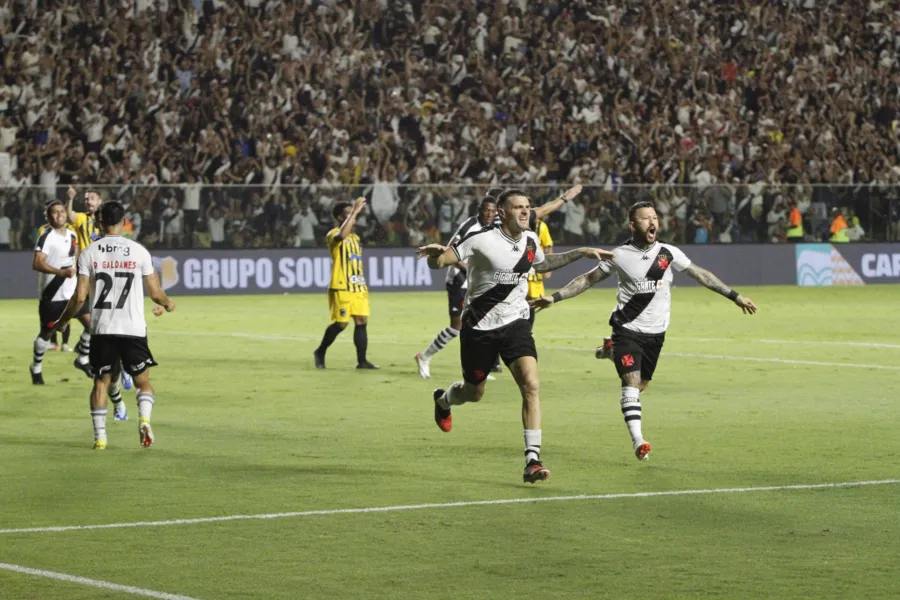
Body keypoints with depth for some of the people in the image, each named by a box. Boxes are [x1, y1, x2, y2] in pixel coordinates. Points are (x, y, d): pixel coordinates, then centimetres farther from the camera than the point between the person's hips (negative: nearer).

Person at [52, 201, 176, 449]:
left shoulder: (89, 253, -2)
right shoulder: (139, 251, -2)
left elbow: (80, 296, -4)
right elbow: (155, 293, 3)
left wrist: (62, 321, 12)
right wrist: (168, 303, 25)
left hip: (102, 329, 1)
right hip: (134, 328, -1)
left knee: (101, 382, 14)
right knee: (143, 380, 12)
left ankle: (99, 436, 8)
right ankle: (144, 418, -14)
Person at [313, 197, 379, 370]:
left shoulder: (355, 237, 19)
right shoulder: (333, 235, -7)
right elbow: (342, 235, -34)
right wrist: (355, 211, -31)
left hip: (358, 287, 8)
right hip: (341, 288, -8)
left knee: (362, 321, -1)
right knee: (341, 323, -7)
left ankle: (362, 360, -1)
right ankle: (320, 352, 12)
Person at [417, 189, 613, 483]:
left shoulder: (530, 240, 1)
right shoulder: (482, 240, -17)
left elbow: (542, 264, 26)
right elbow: (438, 262, -17)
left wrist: (580, 253, 21)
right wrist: (436, 253, -42)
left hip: (515, 323, 3)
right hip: (479, 327, -3)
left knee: (531, 384, -18)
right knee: (474, 392, 14)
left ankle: (533, 461, -19)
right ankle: (443, 400, 54)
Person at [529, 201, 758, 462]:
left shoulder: (669, 253, -1)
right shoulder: (620, 256, -5)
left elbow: (700, 274, 7)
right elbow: (588, 279, 3)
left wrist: (735, 296, 8)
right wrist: (554, 298, -4)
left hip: (655, 332, 3)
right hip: (627, 329, -3)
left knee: (641, 384, 12)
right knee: (631, 382, -18)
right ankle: (637, 440, -20)